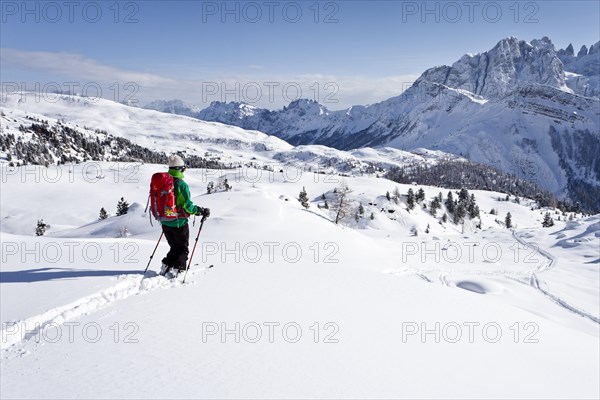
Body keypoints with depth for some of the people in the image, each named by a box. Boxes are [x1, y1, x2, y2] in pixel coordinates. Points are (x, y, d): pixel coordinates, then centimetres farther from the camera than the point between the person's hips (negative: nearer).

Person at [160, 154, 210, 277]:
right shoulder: (182, 184, -18)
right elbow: (187, 206, -20)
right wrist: (201, 211, -8)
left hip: (165, 223, 6)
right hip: (179, 223, -6)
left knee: (174, 247, 22)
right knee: (182, 249, 11)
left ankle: (166, 267, 11)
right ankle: (176, 269, -1)